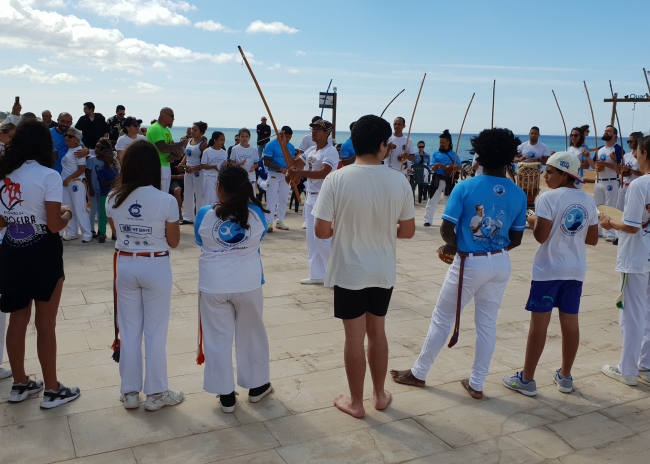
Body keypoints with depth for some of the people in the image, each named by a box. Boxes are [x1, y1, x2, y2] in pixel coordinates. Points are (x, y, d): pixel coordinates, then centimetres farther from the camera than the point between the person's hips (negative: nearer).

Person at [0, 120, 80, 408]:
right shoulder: (48, 176, -14)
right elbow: (54, 225, -17)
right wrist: (67, 213, 3)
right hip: (42, 254, -6)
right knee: (45, 324, 4)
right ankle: (52, 390, 16)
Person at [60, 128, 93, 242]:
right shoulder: (67, 150, 14)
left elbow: (81, 169, -15)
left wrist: (69, 178, -18)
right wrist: (65, 179, 6)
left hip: (76, 183, -8)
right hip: (65, 183, 8)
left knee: (80, 209, -8)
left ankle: (87, 234, -4)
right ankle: (71, 233, 18)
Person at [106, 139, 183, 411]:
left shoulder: (113, 199, -4)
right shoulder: (166, 201, -16)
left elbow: (117, 233, 11)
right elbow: (174, 242, -6)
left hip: (125, 266, 3)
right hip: (156, 267, -3)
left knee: (129, 330, 14)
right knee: (155, 332, 8)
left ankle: (129, 393, 24)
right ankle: (156, 393, 19)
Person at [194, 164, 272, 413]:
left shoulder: (205, 214, -10)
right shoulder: (256, 212, -8)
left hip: (214, 285, -1)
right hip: (248, 283, 1)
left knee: (218, 339, 12)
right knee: (252, 334, 18)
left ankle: (226, 395, 20)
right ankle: (257, 386, 32)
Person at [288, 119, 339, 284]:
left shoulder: (330, 152, -16)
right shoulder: (311, 150, 13)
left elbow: (323, 173, -31)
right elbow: (294, 163, 12)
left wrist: (299, 173, -40)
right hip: (310, 198, 9)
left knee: (322, 238, -9)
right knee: (312, 238, 11)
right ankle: (317, 275, 19)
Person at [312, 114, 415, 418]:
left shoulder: (336, 179, -16)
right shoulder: (399, 181, -9)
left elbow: (321, 231, -14)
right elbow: (408, 231, -2)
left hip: (349, 271, -2)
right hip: (384, 271, 3)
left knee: (354, 337, 10)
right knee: (377, 332, 20)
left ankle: (356, 402, 24)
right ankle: (379, 394, 34)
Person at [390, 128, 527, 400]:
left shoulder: (465, 188, -15)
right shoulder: (518, 195, -2)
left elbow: (446, 229, -16)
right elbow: (516, 239, 3)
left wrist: (454, 245, 5)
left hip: (470, 264, -4)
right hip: (500, 264, 4)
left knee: (442, 318, 11)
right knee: (487, 324, 14)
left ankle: (419, 373, 24)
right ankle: (476, 384, 24)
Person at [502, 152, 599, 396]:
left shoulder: (549, 197, -13)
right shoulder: (588, 201, 6)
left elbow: (541, 236, -17)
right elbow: (592, 239, 9)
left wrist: (532, 221, 1)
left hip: (549, 269, -6)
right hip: (576, 270, 6)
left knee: (539, 323, 0)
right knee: (570, 322, 13)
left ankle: (526, 379, 8)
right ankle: (565, 377, 24)